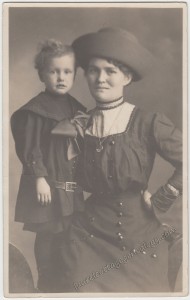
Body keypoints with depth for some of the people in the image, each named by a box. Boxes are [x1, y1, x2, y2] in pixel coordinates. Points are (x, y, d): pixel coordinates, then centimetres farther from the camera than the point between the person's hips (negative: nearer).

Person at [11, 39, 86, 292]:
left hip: (71, 182, 7)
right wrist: (39, 178, -17)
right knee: (48, 233, 3)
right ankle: (46, 283, 20)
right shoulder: (36, 109, -13)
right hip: (48, 182, -6)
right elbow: (30, 147, -14)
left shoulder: (75, 107, 8)